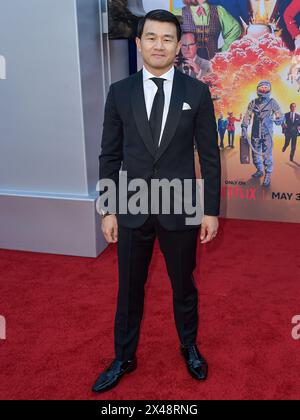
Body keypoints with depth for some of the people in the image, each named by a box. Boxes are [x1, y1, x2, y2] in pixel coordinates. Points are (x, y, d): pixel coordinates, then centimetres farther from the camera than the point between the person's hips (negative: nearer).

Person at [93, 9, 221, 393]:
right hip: (132, 210, 1)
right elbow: (109, 156, 2)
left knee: (184, 286, 17)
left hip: (181, 210, -1)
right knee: (129, 289, 13)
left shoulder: (197, 92, -3)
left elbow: (209, 156, -1)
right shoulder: (119, 92, 0)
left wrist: (211, 210, -2)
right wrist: (107, 210, 0)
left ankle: (189, 347, 41)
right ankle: (124, 358, 34)